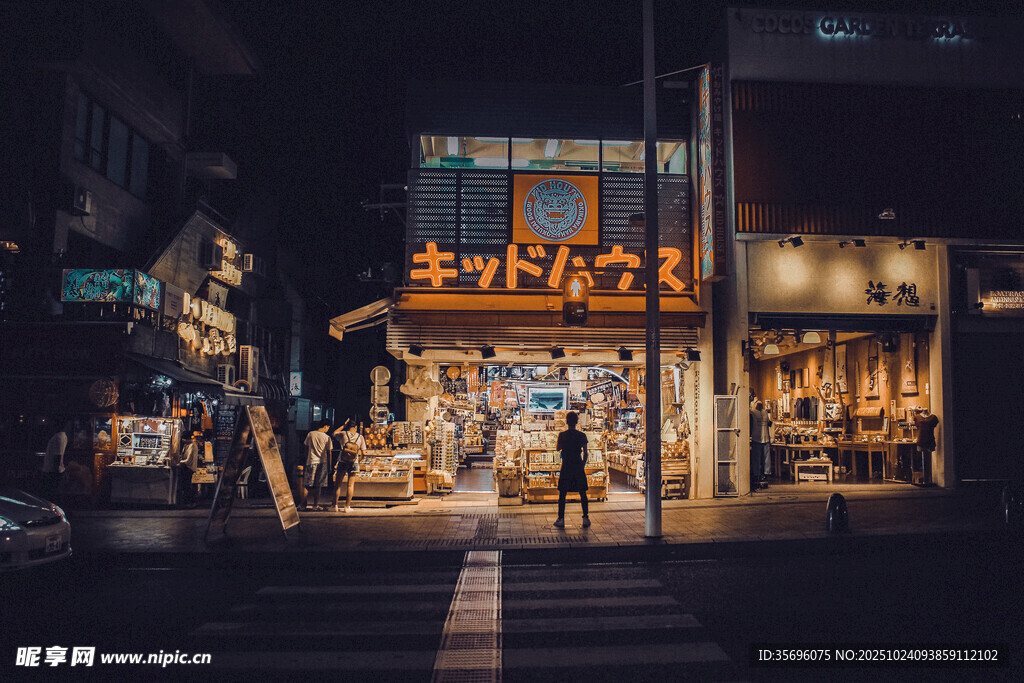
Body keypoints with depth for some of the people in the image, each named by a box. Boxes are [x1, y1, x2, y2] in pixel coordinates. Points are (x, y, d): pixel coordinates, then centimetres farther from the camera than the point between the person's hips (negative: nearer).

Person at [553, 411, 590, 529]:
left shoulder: (562, 435, -6)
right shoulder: (582, 435, -3)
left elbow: (558, 449, 6)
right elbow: (585, 453, -1)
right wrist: (583, 465, 11)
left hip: (566, 467, -1)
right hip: (579, 467, 1)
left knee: (562, 494, 5)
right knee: (582, 493, 9)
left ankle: (561, 519, 4)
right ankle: (586, 518, 10)